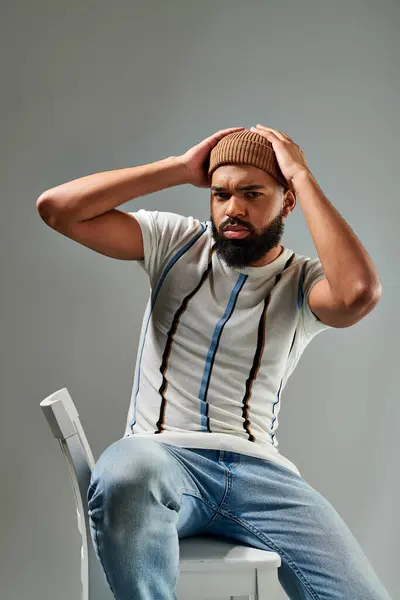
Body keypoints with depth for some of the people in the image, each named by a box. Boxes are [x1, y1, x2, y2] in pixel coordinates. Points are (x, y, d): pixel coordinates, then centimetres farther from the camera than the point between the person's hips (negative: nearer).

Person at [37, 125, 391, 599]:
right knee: (123, 475, -39)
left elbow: (359, 293, -21)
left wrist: (303, 178, -10)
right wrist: (180, 169, -2)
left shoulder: (305, 282, 5)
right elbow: (56, 208, -1)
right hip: (159, 457, 0)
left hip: (259, 470, 1)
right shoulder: (176, 241, 9)